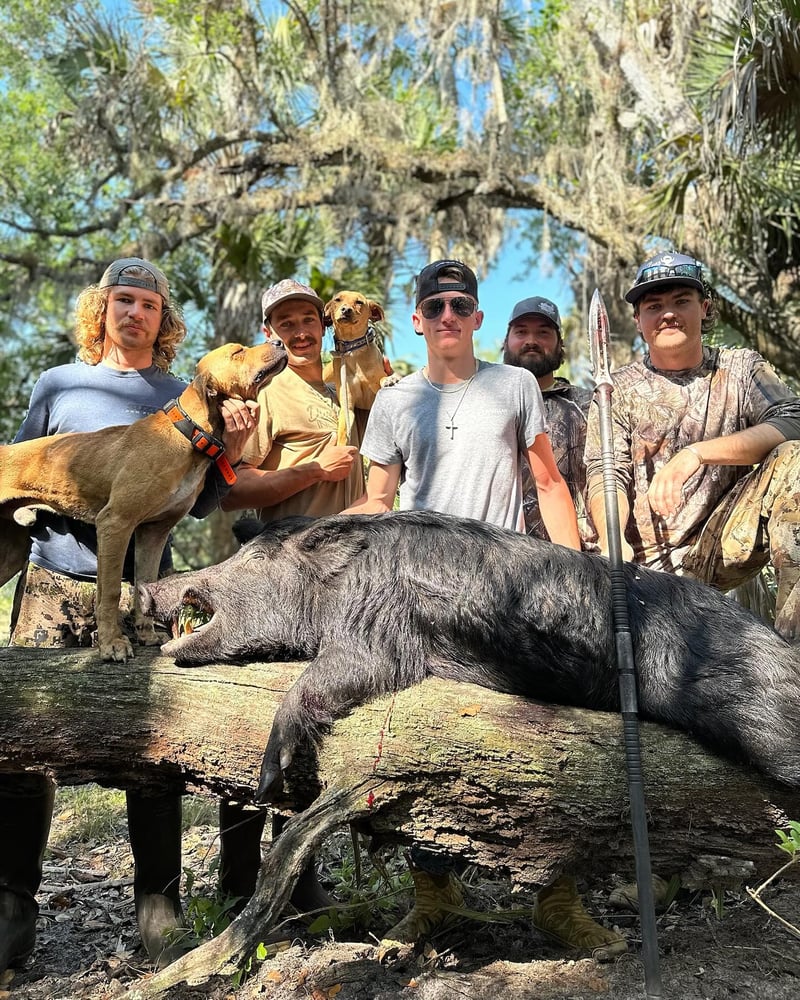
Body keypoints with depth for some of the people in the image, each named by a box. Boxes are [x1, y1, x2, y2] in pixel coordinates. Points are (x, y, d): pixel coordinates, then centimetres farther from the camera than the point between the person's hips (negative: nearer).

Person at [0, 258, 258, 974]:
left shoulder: (184, 398, 11)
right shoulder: (59, 385, 12)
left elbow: (199, 503, 9)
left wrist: (231, 450, -7)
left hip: (142, 590, 0)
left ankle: (159, 905, 13)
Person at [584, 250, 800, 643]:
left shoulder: (740, 368, 7)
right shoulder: (618, 390, 6)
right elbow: (605, 475, -6)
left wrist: (695, 453, -28)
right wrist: (613, 543, -28)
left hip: (722, 547, 2)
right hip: (652, 562, -1)